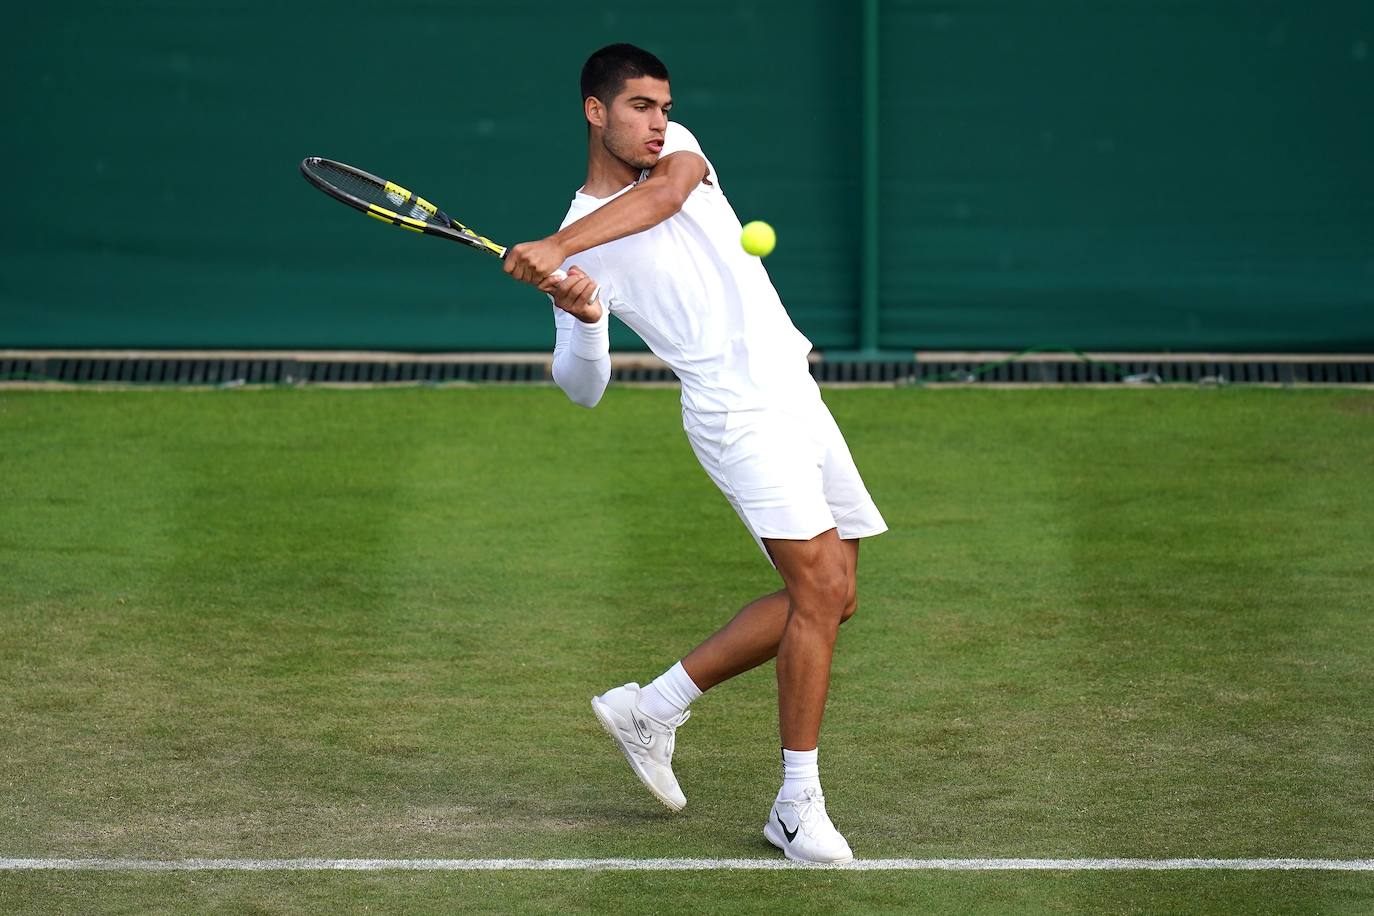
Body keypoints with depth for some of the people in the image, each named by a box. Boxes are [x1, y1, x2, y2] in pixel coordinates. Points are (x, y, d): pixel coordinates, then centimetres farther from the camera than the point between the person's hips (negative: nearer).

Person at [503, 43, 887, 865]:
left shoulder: (675, 149, 9)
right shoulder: (581, 245, -5)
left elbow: (666, 193, -18)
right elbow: (583, 387, -8)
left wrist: (558, 248, -31)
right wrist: (580, 317, -30)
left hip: (797, 396, 7)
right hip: (738, 412, -7)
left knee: (830, 598, 9)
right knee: (820, 587, -19)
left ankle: (654, 708, 18)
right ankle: (799, 805, -13)